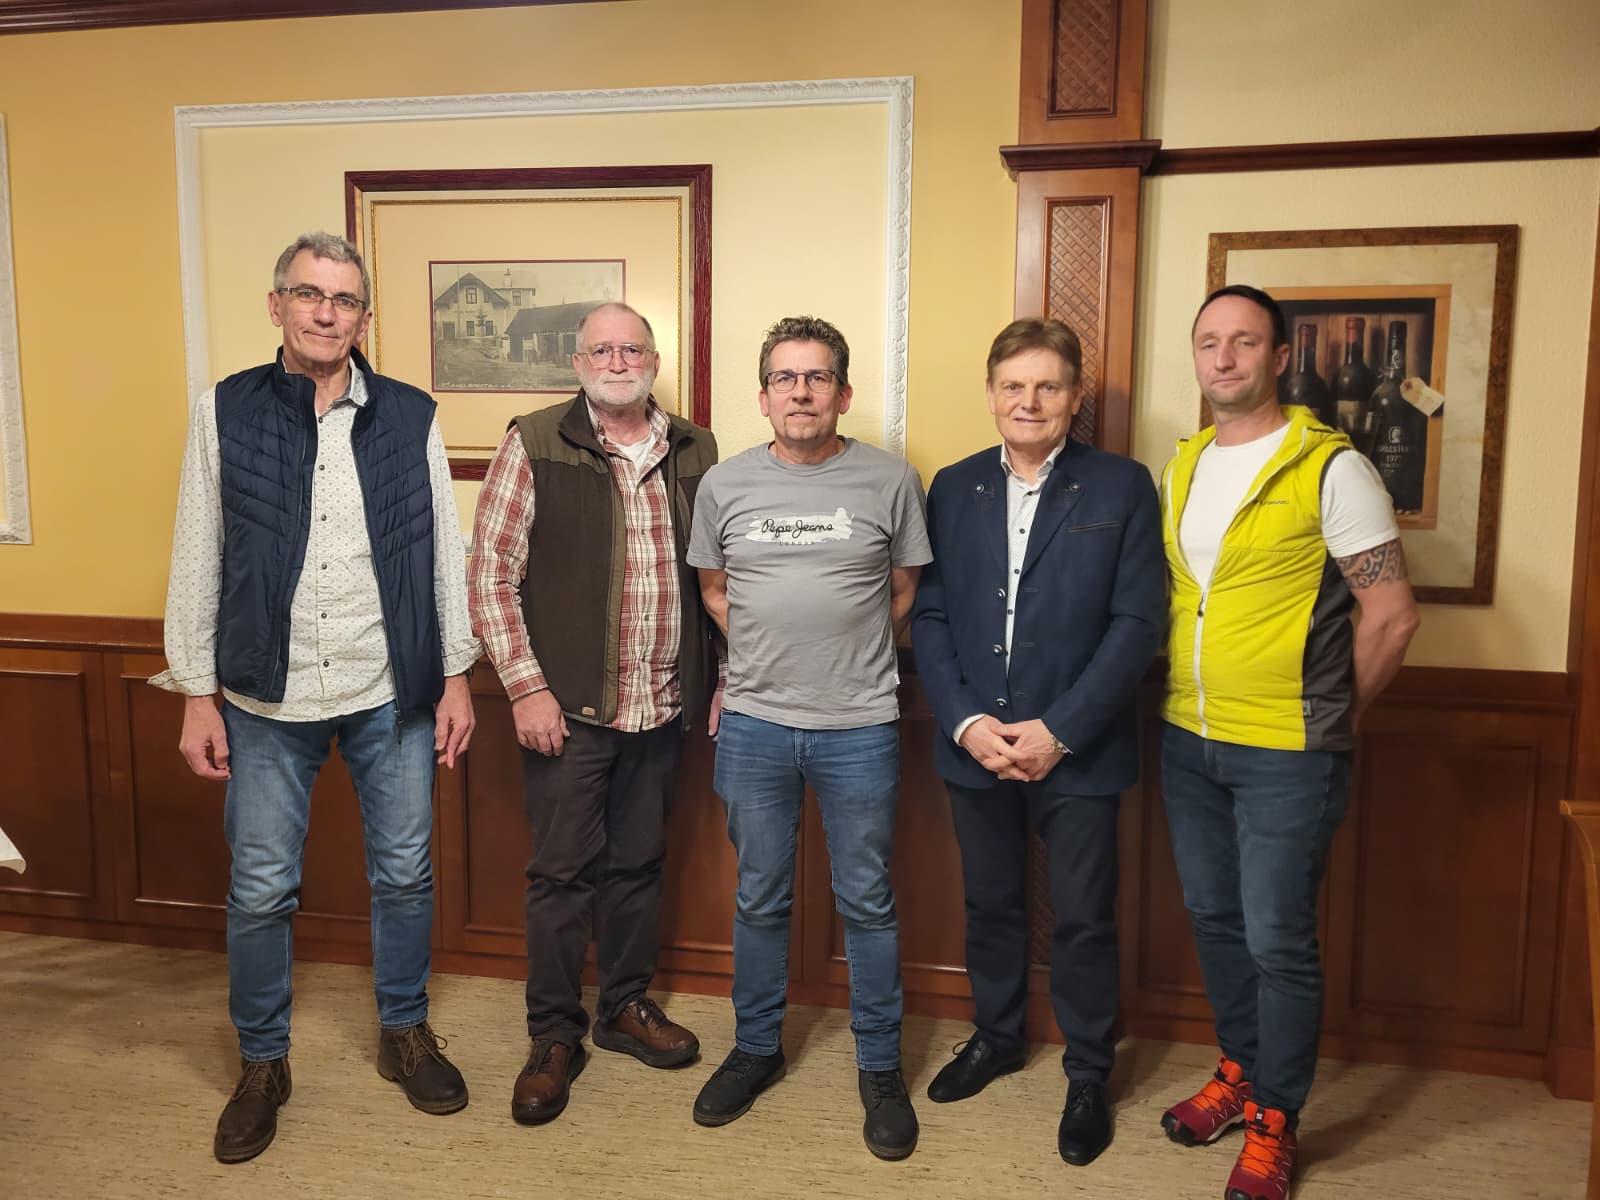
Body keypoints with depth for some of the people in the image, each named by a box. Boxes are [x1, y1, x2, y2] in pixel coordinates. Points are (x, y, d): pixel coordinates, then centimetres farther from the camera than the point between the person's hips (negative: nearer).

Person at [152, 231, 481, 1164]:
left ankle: (406, 1033, 34)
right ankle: (264, 1063, 31)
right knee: (262, 891, 9)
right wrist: (197, 693, 0)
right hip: (268, 699, 0)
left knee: (405, 874, 12)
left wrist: (457, 676, 1)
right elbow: (198, 561, 1)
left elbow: (445, 553, 2)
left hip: (393, 694, 1)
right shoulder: (225, 413, 0)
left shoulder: (411, 416, 0)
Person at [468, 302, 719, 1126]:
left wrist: (721, 679, 8)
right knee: (563, 870, 5)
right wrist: (525, 686, -12)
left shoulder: (694, 453, 7)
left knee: (638, 862, 15)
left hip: (663, 707, 4)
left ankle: (625, 1007, 34)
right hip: (568, 707, -3)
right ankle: (553, 1037, 22)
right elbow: (491, 573, -6)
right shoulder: (534, 446, -4)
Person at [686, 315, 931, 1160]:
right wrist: (765, 655, 8)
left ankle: (879, 1067, 27)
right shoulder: (725, 484, 2)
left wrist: (852, 657, 4)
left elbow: (906, 591, 5)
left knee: (867, 902, 10)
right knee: (759, 898, 15)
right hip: (754, 724, 2)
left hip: (859, 729, -2)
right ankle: (756, 1049, 34)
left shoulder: (890, 480, -5)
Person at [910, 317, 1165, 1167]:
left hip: (1077, 750, -3)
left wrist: (1059, 730, -15)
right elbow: (929, 616, 3)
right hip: (974, 746, 3)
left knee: (1084, 921, 9)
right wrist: (965, 720, -10)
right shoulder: (954, 488, 5)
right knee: (990, 904, 18)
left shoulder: (1122, 488, -4)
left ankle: (1088, 1075, 30)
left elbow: (1138, 622, -9)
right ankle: (996, 1037, 41)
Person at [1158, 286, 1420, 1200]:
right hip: (1188, 741, 6)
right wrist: (1188, 699, 9)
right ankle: (1241, 1069, 38)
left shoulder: (1330, 466, -11)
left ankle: (1275, 1120, 23)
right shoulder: (1180, 466, 8)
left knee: (1278, 939, 3)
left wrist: (1328, 720, -2)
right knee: (1215, 918, 17)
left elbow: (1391, 616, -9)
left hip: (1286, 754, -6)